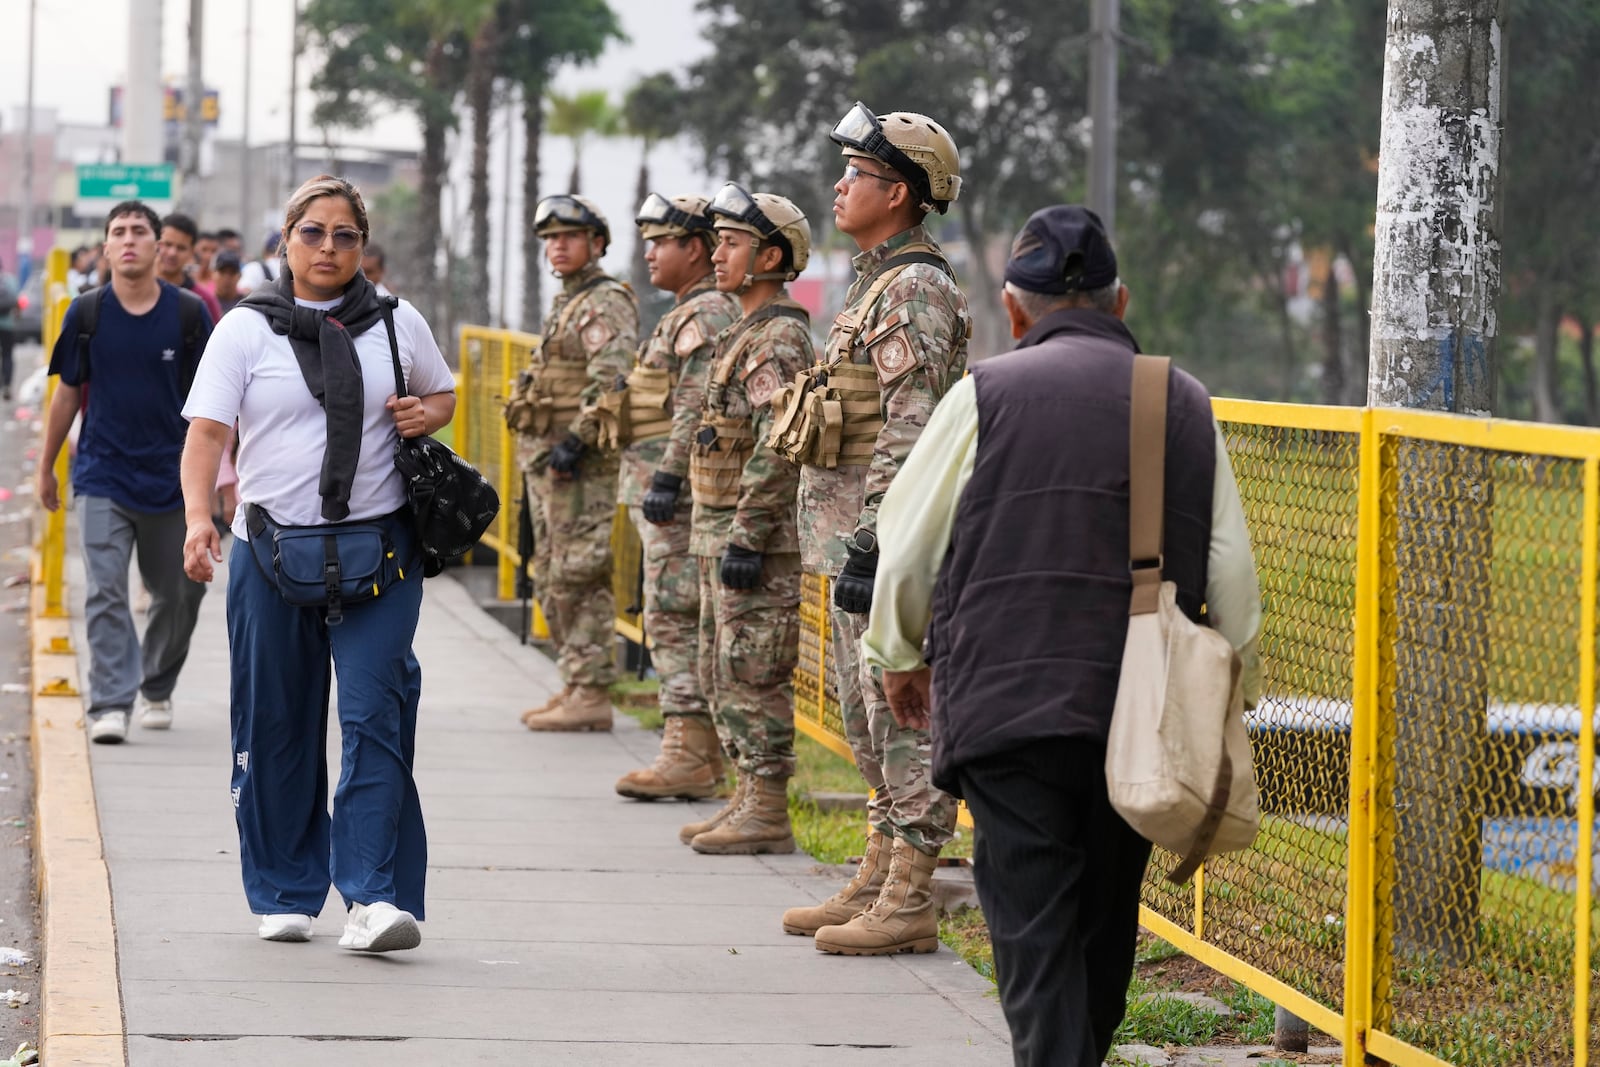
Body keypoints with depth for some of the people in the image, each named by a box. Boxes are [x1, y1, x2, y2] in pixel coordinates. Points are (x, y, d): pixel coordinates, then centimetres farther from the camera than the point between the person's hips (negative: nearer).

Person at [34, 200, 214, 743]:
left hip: (172, 478, 1)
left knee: (178, 593, 10)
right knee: (105, 592, -11)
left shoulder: (188, 312, -2)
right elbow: (68, 393, 9)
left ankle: (158, 688, 31)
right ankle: (110, 704, -12)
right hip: (103, 475, -1)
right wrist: (46, 468, 13)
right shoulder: (87, 312, -1)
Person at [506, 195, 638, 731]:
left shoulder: (606, 303, -11)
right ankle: (575, 687, 17)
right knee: (553, 578, 12)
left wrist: (575, 441, -26)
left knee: (580, 577, -11)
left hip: (583, 465, -11)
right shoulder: (566, 304, 21)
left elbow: (611, 380, -23)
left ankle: (591, 694, -10)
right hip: (546, 460, 11)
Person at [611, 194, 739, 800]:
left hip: (679, 493, -11)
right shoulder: (692, 313, 21)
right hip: (667, 491, 11)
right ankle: (703, 752, 13)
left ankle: (688, 755, -13)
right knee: (689, 621, 11)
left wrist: (667, 477, -26)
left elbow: (696, 407, -22)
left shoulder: (706, 315, -13)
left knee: (674, 618, -12)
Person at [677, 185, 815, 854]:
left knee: (753, 675, -8)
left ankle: (768, 816, -5)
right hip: (724, 534, 11)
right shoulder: (749, 335, 18)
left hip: (758, 541, -11)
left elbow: (776, 451, -22)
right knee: (721, 672, 14)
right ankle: (751, 799, 19)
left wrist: (746, 539, -24)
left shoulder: (779, 340, -15)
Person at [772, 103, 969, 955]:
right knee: (868, 718, 15)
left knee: (904, 716, -8)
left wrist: (871, 547, -24)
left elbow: (909, 433, -21)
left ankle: (908, 904, -6)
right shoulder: (878, 282, 18)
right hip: (854, 539, 11)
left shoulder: (916, 291, -14)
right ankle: (877, 880, 22)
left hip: (890, 541, -11)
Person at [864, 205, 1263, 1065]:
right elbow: (1233, 579, 7)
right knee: (1105, 930, 19)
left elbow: (908, 548, 5)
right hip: (1141, 718, 4)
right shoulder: (1187, 406, 8)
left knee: (1035, 932, -5)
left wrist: (898, 654, 23)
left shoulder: (987, 395, -1)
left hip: (1009, 704, -3)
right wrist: (1232, 693, 20)